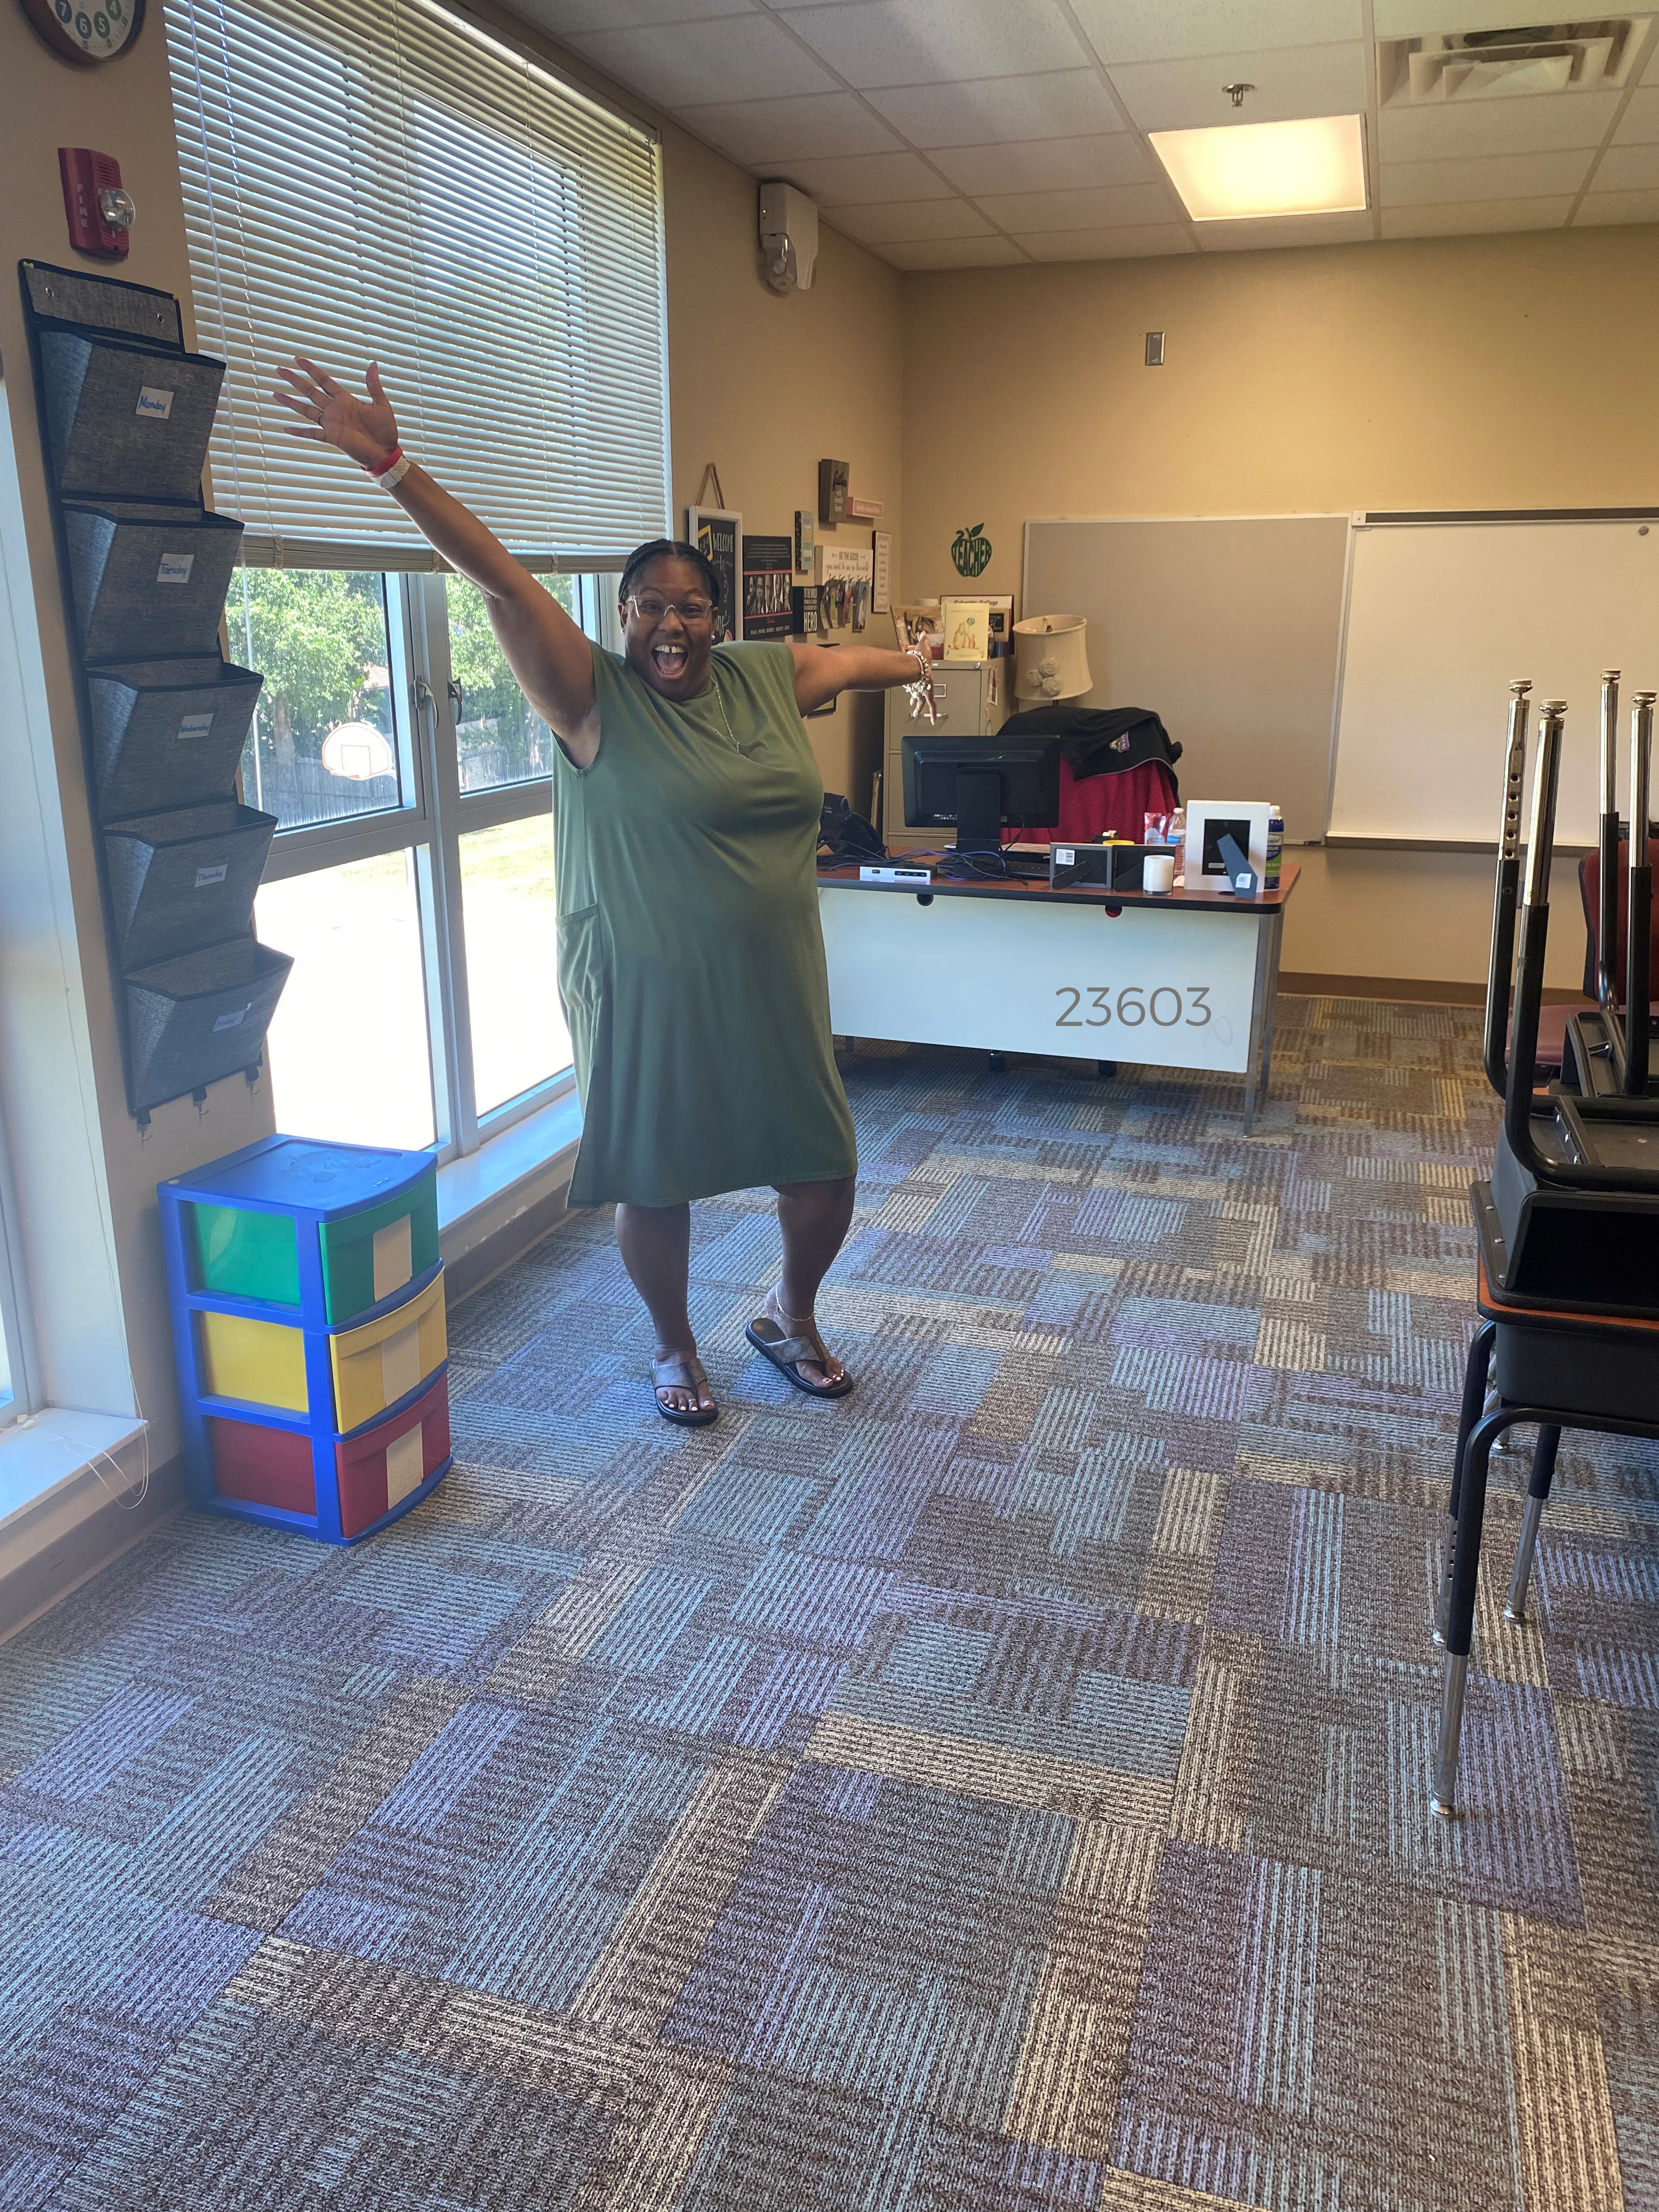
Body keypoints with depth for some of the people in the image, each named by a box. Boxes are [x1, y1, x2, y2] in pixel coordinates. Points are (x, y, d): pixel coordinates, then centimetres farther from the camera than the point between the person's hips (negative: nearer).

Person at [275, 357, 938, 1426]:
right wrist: (391, 465, -29)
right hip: (646, 997, -4)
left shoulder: (770, 677, 4)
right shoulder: (595, 697, -9)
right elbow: (501, 578, -20)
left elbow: (852, 659, 25)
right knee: (655, 1182, 9)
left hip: (773, 993, 5)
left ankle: (792, 1316, 40)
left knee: (826, 1172, 11)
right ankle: (676, 1348, 36)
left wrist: (917, 669, 44)